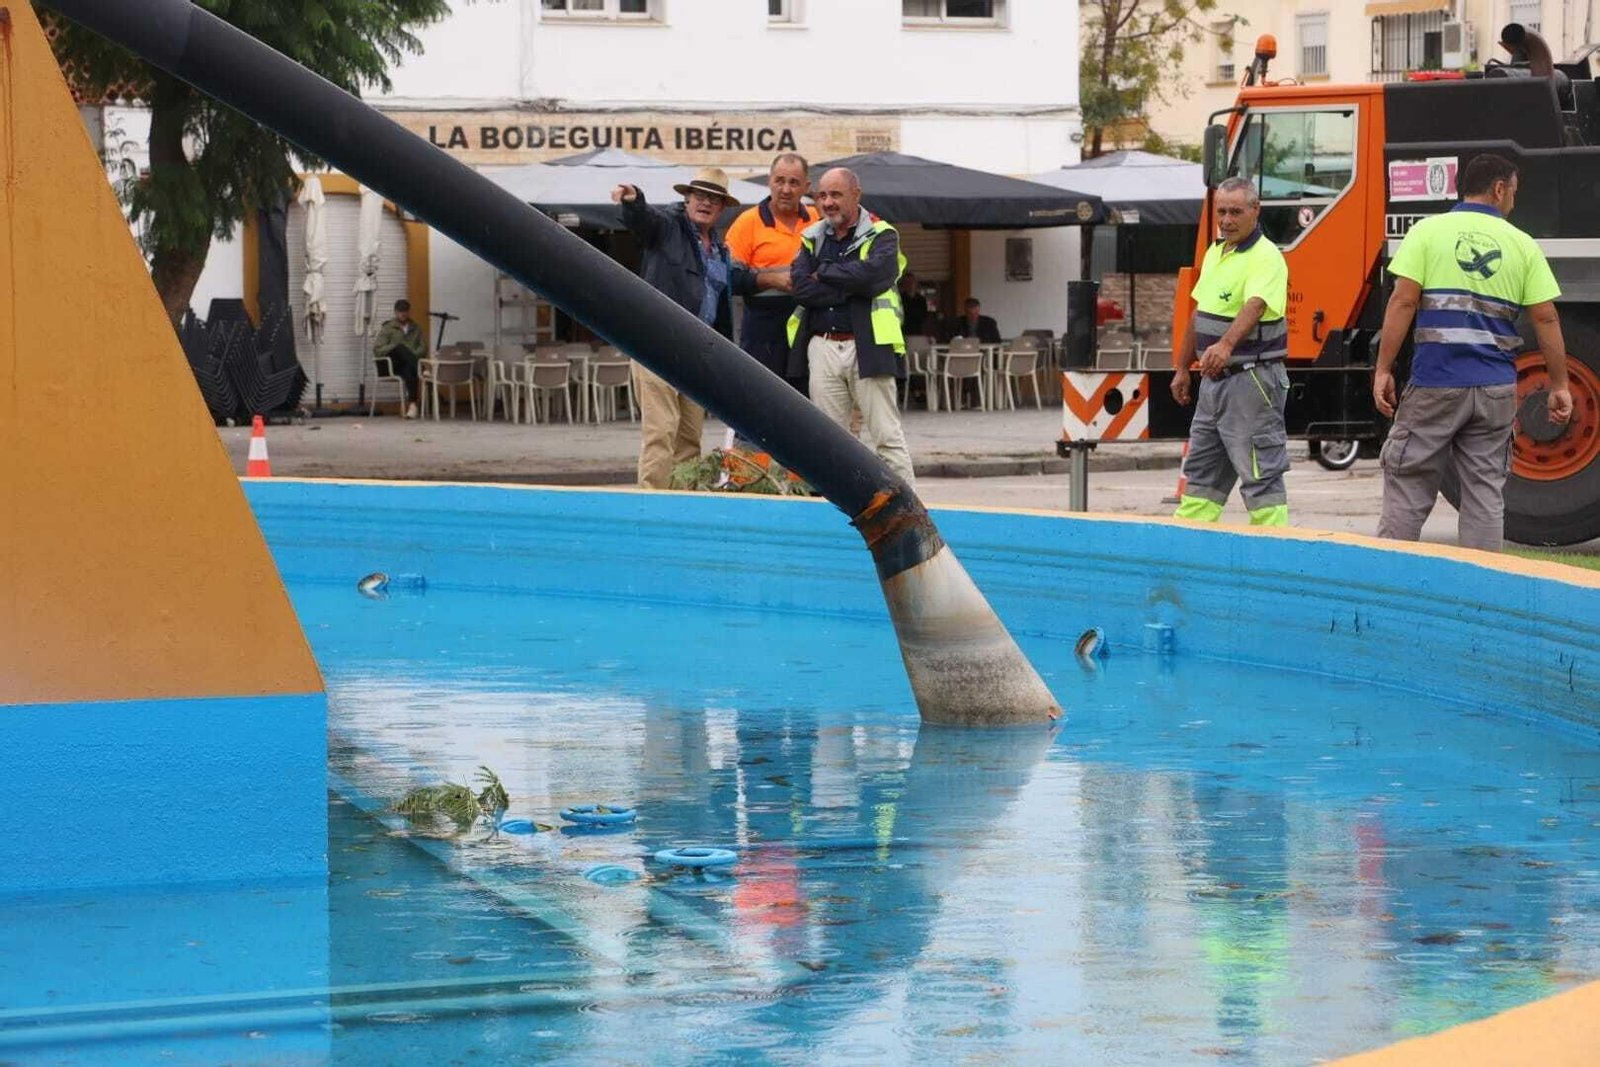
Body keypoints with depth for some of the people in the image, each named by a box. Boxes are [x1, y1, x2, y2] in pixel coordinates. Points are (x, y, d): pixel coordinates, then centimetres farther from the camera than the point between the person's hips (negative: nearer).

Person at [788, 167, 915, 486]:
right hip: (822, 348, 4)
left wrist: (824, 274, -6)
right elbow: (800, 286, -2)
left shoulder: (881, 236, 2)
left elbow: (872, 273, -19)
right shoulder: (813, 239, 15)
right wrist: (851, 288, -10)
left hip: (866, 347, -4)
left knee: (886, 435, -3)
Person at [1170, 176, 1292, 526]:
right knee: (1202, 473, 15)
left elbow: (1255, 306, -34)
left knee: (1261, 477, -6)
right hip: (1214, 379, 9)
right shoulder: (1214, 253, 12)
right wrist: (1183, 368, 21)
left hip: (1252, 382, -9)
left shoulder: (1265, 258, -16)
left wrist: (1226, 345, -51)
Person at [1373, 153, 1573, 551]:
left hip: (1436, 384, -2)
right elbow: (1546, 318, 5)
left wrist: (1383, 370, -3)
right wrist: (1559, 386, 11)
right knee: (1486, 493, 7)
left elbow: (1403, 302, -6)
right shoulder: (1523, 245, 6)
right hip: (1497, 389, 2)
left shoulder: (1429, 231, 1)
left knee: (1407, 482, 5)